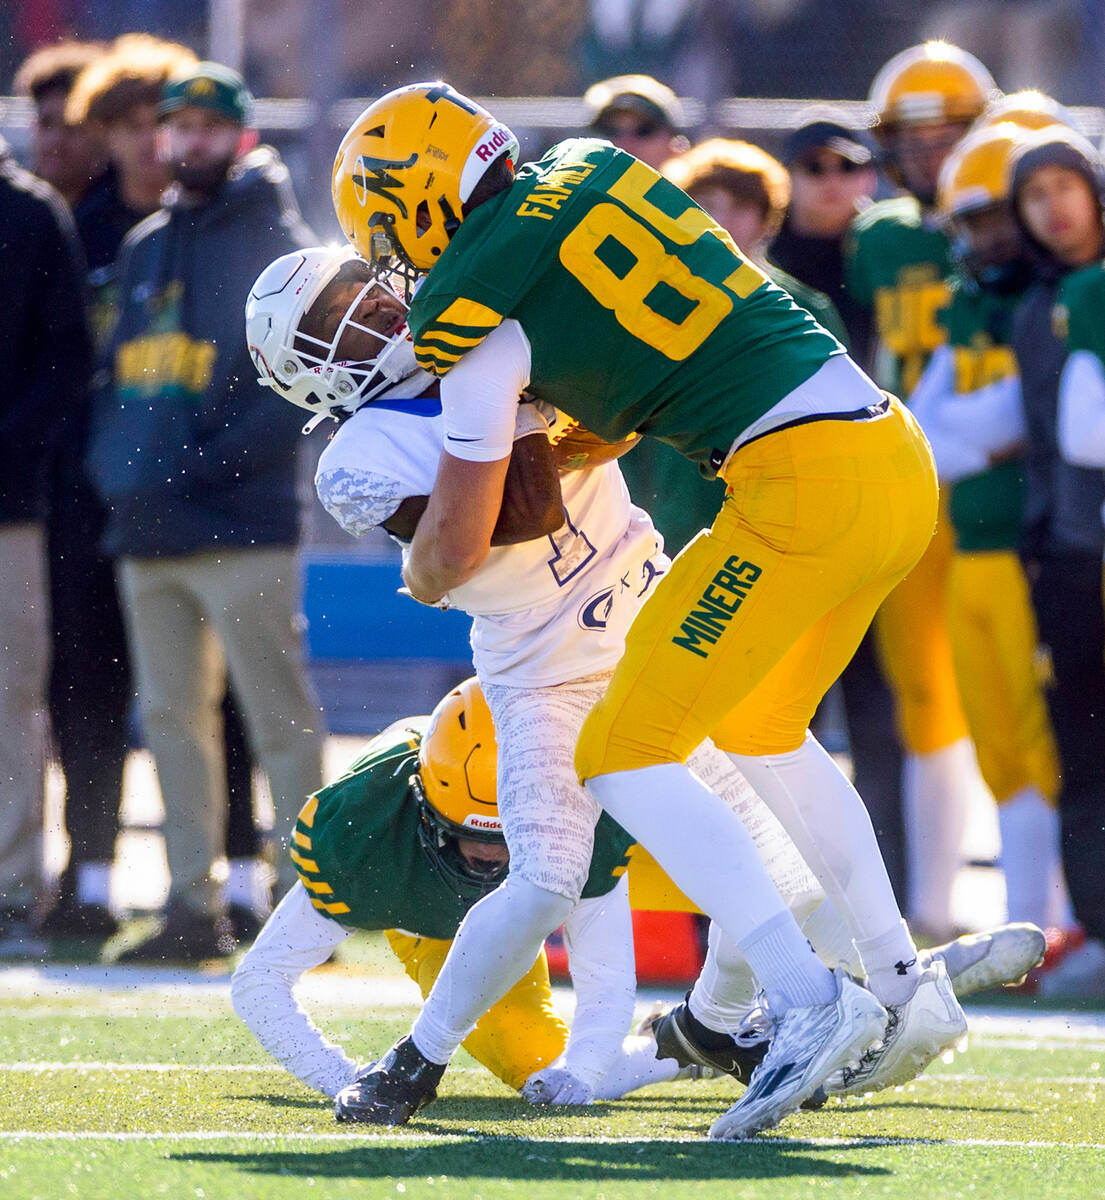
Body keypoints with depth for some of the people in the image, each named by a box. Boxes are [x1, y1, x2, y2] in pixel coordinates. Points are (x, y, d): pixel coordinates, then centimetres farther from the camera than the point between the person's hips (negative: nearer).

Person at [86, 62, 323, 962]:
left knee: (279, 718, -8)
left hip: (241, 527, -7)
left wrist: (212, 457, -17)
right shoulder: (145, 248, 19)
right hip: (146, 528, 7)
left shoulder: (276, 245, -2)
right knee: (169, 718, 7)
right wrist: (112, 457, 6)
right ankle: (193, 909, 11)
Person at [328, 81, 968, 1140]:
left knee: (624, 754, -2)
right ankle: (909, 991, 28)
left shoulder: (474, 308, -4)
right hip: (898, 455, 8)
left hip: (802, 482, -8)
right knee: (759, 727, 27)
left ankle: (808, 1000, -15)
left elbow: (457, 544, 4)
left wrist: (422, 575, 26)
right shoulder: (594, 171, 17)